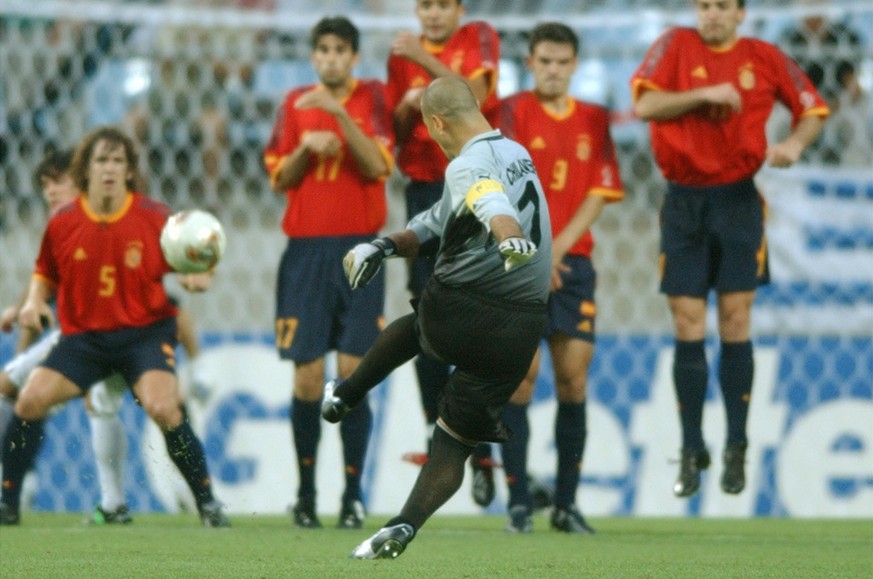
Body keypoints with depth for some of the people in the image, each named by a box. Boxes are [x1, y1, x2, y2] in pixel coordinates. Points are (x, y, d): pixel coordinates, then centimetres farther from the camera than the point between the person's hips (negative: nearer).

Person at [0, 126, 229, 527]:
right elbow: (46, 274, 14)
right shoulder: (63, 223, -1)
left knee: (163, 407, -27)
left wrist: (196, 279, -21)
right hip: (83, 336, 2)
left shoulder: (155, 219, -6)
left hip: (145, 332, -2)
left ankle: (207, 503, -10)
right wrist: (34, 301, -7)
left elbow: (186, 268, 2)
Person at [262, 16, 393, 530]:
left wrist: (340, 114, -20)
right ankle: (306, 495, 9)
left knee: (353, 372, -6)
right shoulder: (296, 104, 10)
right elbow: (279, 178, 9)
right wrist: (306, 148, -10)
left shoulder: (372, 97, 3)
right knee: (308, 378, -3)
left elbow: (378, 166, -10)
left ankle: (353, 496, 0)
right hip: (307, 250, 2)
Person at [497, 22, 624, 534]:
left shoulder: (594, 120, 11)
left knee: (574, 378, -1)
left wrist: (558, 246, -7)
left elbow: (600, 193, 5)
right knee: (521, 376, -9)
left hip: (573, 261, 3)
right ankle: (519, 501, -4)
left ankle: (567, 502, 6)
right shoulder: (515, 111, 1)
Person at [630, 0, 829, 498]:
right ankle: (692, 451, 8)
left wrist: (794, 144, -9)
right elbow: (645, 105, -11)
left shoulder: (765, 58, 2)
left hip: (737, 200, 0)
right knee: (688, 329, -1)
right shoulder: (676, 46, 0)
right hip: (683, 201, 0)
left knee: (735, 322, -2)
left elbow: (814, 110, 10)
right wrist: (705, 94, -19)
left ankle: (737, 450, 7)